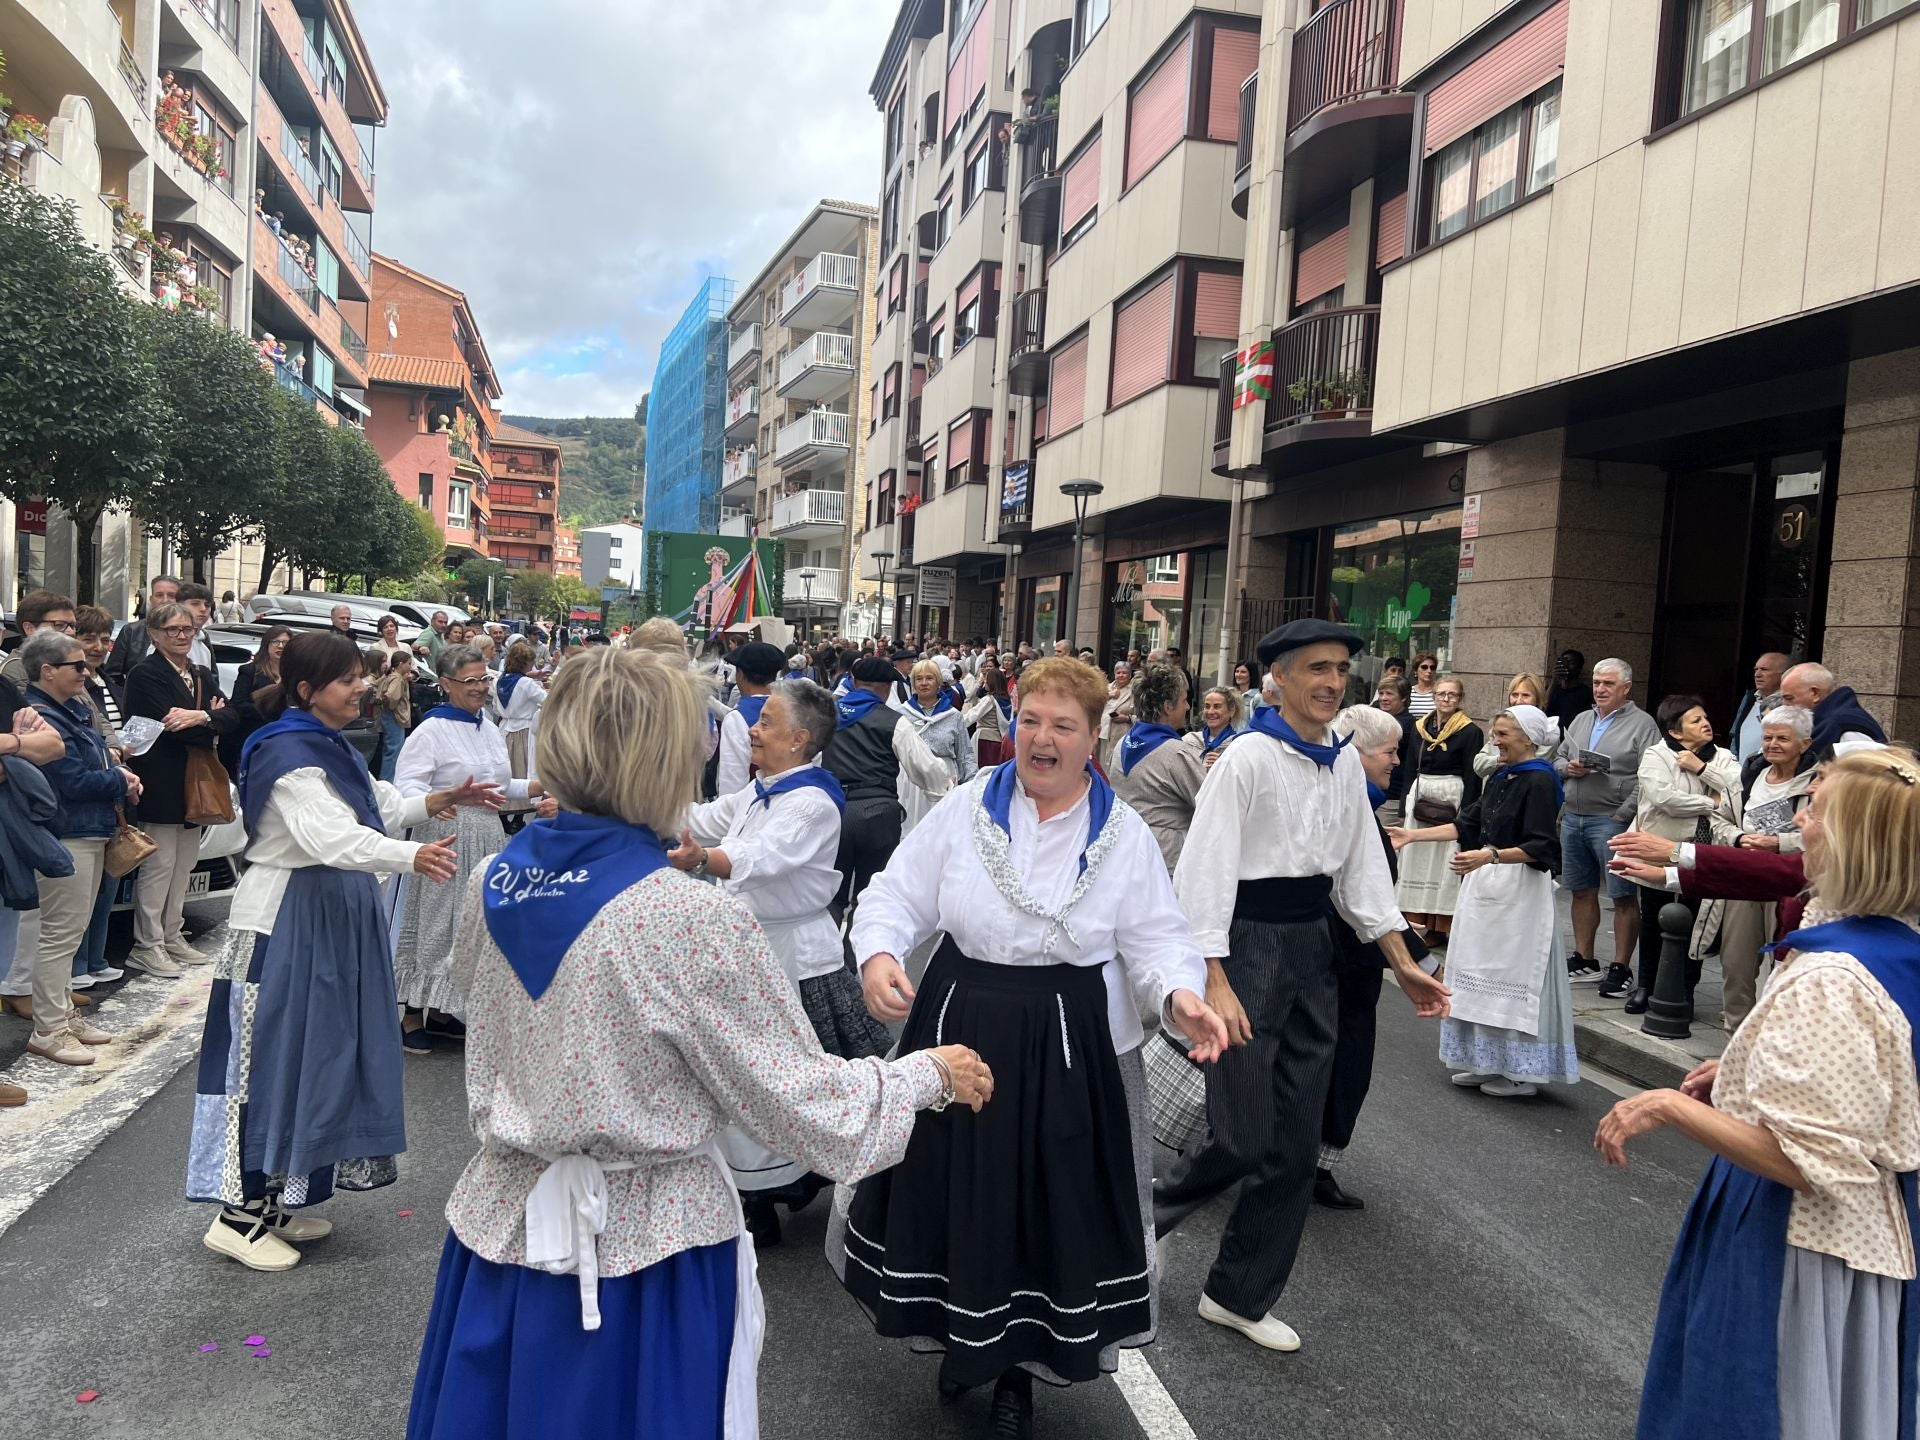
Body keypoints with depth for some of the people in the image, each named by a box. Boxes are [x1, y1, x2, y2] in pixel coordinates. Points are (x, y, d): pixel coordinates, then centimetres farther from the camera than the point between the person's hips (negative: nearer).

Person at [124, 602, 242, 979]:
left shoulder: (204, 676, 16)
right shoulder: (145, 675, -7)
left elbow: (233, 717, 0)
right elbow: (170, 726, -20)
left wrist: (199, 717, -17)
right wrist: (210, 720, -9)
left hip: (194, 784, 8)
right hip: (160, 786, -8)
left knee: (183, 865, 13)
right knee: (159, 866, -5)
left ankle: (173, 937, 22)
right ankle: (147, 945, 2)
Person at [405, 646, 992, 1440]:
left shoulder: (494, 881, -6)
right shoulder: (694, 918, -25)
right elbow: (807, 1103, -19)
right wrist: (932, 1073, -1)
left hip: (504, 1222, 6)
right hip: (636, 1250, -5)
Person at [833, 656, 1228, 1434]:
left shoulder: (1124, 833, -4)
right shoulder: (963, 808, -4)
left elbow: (1158, 940, -4)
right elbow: (896, 898, -3)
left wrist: (1180, 997, -25)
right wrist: (878, 955, -24)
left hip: (1069, 1045, 0)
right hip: (959, 1026, 1)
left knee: (1051, 1204, 10)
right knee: (953, 1190, 12)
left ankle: (1020, 1368, 36)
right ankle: (961, 1335, 43)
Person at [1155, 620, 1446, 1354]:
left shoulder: (1345, 763, 8)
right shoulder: (1249, 758, -13)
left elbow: (1362, 867, 13)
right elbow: (1204, 869, -17)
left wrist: (1403, 963, 9)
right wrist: (1215, 984, -22)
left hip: (1312, 948, 7)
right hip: (1247, 944, -7)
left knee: (1295, 1147, 9)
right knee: (1243, 1138, -6)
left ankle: (1241, 1296, 25)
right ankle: (1147, 1213, 25)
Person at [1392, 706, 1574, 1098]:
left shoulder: (1540, 781, -12)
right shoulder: (1499, 778, 12)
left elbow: (1539, 848, -18)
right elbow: (1466, 824, 17)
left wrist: (1489, 856, -30)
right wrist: (1413, 835, 14)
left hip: (1520, 889, -8)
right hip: (1484, 885, 8)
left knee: (1515, 971, -2)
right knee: (1483, 969, 12)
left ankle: (1523, 1071, 9)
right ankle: (1489, 1062, 22)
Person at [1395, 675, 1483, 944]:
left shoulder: (1469, 731, -6)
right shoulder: (1420, 727, 10)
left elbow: (1472, 777, -8)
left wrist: (1465, 814, -14)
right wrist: (1406, 803, 10)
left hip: (1451, 800, -6)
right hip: (1420, 797, 6)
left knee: (1445, 864, -2)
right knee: (1417, 860, 10)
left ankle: (1439, 927, 4)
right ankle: (1417, 921, 19)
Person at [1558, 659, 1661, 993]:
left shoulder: (1642, 724, -5)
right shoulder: (1581, 720, 16)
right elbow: (1557, 758, 20)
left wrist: (1623, 815, -17)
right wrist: (1568, 768, -3)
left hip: (1612, 821, -7)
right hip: (1573, 818, 7)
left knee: (1622, 896, -2)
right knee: (1582, 891, 14)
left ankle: (1621, 968, 5)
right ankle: (1585, 961, 24)